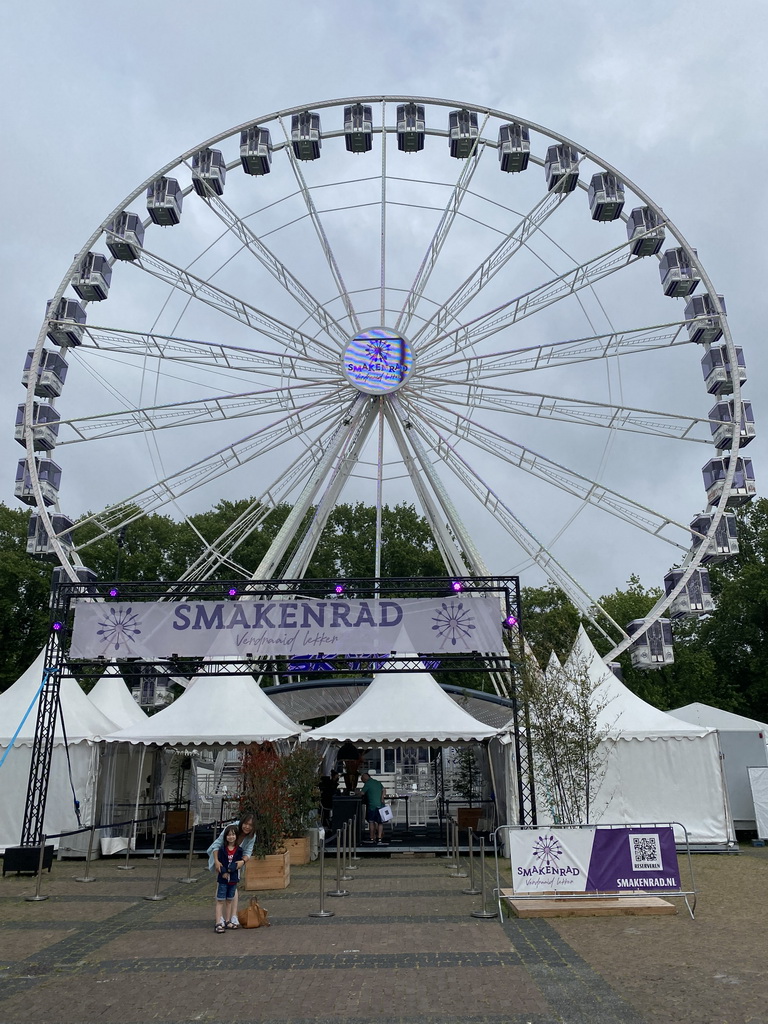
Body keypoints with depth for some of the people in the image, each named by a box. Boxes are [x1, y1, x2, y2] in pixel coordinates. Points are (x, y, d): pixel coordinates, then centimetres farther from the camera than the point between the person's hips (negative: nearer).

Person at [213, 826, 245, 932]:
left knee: (229, 901, 12)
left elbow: (238, 863, -7)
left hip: (233, 879, 2)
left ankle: (227, 921, 22)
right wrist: (223, 872, -18)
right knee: (220, 901, -3)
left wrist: (228, 871, -20)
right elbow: (218, 862, -5)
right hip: (222, 879, -2)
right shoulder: (221, 849, -5)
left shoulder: (239, 850, -1)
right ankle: (218, 923, -5)